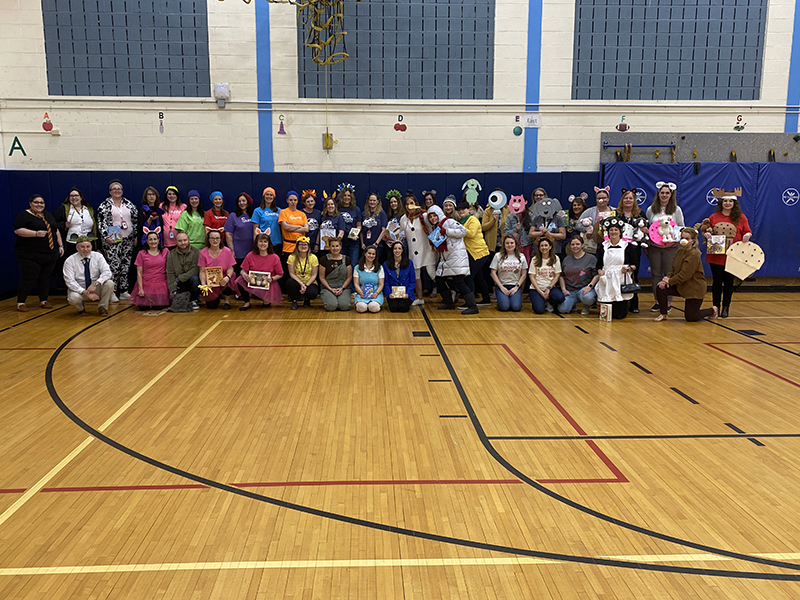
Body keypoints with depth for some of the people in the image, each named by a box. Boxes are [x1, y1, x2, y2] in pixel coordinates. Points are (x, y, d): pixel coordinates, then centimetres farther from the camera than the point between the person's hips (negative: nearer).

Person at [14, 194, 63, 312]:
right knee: (29, 278, -6)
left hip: (50, 255, 6)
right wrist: (36, 233, -22)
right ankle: (20, 302, 4)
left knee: (45, 278, 8)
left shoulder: (48, 215, 18)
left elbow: (56, 231, 22)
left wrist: (60, 245, 14)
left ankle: (43, 301, 18)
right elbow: (17, 230, -14)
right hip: (30, 256, -6)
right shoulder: (24, 215, -3)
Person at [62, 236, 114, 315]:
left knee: (109, 283, -28)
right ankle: (81, 308, 4)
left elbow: (107, 272, -17)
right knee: (73, 298, -35)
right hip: (79, 290, -1)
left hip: (96, 288, 1)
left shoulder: (98, 256, -7)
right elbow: (70, 281, -17)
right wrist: (86, 293, -28)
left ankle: (102, 308, -5)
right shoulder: (70, 261, -11)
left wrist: (95, 283, -34)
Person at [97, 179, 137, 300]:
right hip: (112, 241, -4)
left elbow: (136, 220, 14)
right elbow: (101, 222, -4)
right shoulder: (105, 205, 1)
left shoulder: (129, 204, 13)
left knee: (126, 266, 5)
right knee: (114, 265, -10)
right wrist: (106, 237, -13)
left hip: (128, 240, 4)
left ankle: (123, 291, 12)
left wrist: (136, 237, 9)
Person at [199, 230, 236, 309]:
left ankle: (227, 300, -8)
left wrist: (227, 277, -28)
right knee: (211, 306, -17)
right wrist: (203, 284, -23)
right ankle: (217, 296, 24)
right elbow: (202, 271, -5)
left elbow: (230, 268, -5)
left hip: (223, 280, 0)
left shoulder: (227, 251, -4)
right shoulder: (203, 252, -4)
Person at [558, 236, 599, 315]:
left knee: (587, 297, -40)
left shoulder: (591, 258, 4)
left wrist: (590, 286, -17)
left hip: (584, 288, -3)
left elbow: (596, 275, -2)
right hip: (569, 290, 3)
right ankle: (573, 304, 17)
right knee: (562, 310, -21)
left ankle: (585, 306, 1)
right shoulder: (566, 259, 17)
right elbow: (562, 276, 19)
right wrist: (563, 289, 3)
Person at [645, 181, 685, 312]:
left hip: (671, 247, -1)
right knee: (655, 274, 4)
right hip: (654, 246, 1)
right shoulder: (651, 210, 8)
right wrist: (645, 246, 7)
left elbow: (681, 228, 9)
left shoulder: (676, 210, 6)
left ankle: (668, 302, 7)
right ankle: (657, 301, 13)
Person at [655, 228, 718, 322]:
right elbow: (673, 269, 5)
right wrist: (667, 277, -15)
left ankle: (713, 310, 29)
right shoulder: (679, 251, 2)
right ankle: (663, 314, 5)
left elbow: (684, 275, -26)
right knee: (660, 289, -14)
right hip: (682, 286, 7)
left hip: (695, 289, -7)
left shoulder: (694, 254, -23)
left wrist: (669, 281, -22)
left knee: (690, 318, 1)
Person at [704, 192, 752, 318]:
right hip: (716, 256, 0)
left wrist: (747, 235, -15)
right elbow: (706, 231, 11)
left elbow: (748, 232, 8)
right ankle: (716, 307, 13)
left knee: (729, 281, 5)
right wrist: (706, 234, -11)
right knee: (717, 281, 4)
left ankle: (726, 308, 16)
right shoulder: (713, 217, 5)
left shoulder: (741, 217, 5)